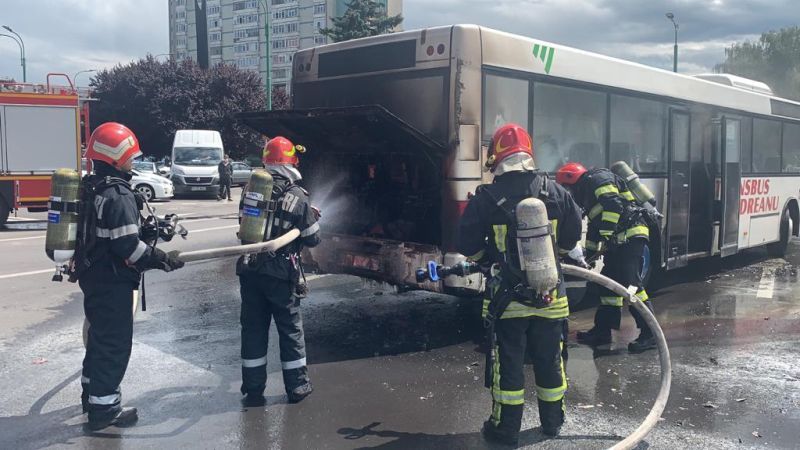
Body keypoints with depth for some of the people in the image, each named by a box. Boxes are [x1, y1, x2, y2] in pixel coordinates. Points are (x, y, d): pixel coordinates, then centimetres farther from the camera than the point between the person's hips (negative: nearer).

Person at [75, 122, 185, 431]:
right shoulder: (118, 195, -21)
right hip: (112, 282, -10)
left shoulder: (91, 189, 9)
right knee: (114, 344, 0)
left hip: (93, 276, 10)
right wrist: (162, 260, -14)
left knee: (99, 336, 23)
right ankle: (104, 409, 7)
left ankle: (92, 395, 37)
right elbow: (128, 246, -24)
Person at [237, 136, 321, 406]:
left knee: (253, 328, 11)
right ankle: (296, 386, 20)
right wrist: (311, 219, 16)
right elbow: (312, 240, -4)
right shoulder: (298, 197, -10)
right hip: (280, 274, -3)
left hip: (249, 270, 3)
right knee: (290, 328, 12)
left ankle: (253, 390, 17)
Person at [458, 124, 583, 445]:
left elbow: (469, 247, -7)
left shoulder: (486, 198, -12)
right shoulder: (555, 192, -3)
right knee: (549, 361, 17)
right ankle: (552, 422, 32)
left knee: (507, 363, 8)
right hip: (550, 297, 3)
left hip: (507, 298, -3)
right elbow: (571, 237, 6)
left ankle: (506, 428, 17)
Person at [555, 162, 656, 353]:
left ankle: (649, 335, -14)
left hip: (631, 236, -11)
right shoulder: (588, 192, 26)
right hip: (618, 242, 11)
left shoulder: (598, 178, -5)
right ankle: (603, 330, 19)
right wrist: (589, 254, 30)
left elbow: (614, 204, -21)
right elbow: (594, 227, 31)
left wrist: (605, 236, -23)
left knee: (630, 284, -15)